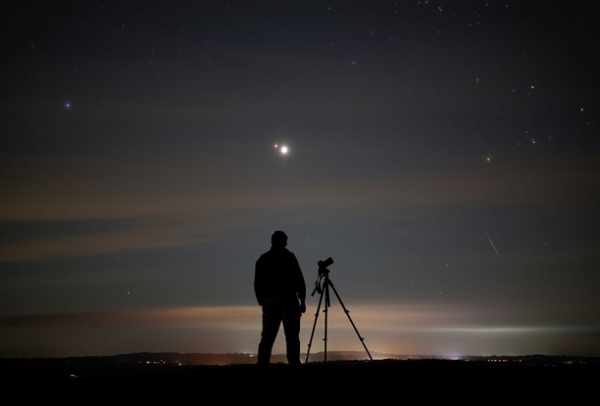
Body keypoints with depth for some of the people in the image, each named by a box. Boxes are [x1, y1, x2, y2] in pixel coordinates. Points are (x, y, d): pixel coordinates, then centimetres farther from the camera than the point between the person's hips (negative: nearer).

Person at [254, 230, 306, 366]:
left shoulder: (262, 259, 12)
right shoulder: (288, 257, 0)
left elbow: (257, 284, 12)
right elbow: (299, 280, -5)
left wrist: (262, 302, 19)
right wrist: (302, 300, 1)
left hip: (269, 303, 4)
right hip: (287, 301, -4)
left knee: (267, 338, 7)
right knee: (292, 337, -6)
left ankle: (262, 364, 1)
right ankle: (294, 364, -15)